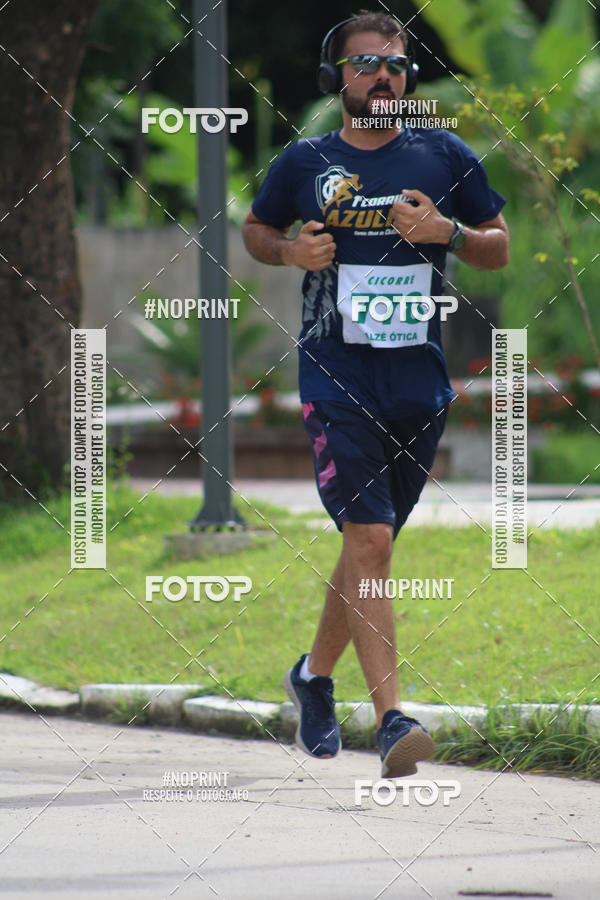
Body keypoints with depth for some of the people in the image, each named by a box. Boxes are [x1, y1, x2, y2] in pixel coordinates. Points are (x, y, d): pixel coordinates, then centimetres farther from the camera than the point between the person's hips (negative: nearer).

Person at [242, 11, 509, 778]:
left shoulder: (444, 157, 5)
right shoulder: (305, 162, 3)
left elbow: (499, 249, 12)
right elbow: (255, 230, 19)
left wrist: (445, 231, -9)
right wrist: (291, 250, -3)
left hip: (420, 383, 3)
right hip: (336, 379, -3)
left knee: (371, 542, 14)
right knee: (369, 543, -16)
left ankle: (315, 674, 38)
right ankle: (391, 720, -21)